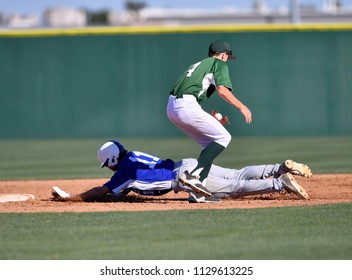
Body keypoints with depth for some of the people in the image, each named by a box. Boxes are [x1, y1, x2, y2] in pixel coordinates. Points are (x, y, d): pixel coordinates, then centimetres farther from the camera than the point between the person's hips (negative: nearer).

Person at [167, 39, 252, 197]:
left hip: (171, 107, 8)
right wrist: (241, 107, -6)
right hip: (187, 106, -8)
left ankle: (198, 184, 4)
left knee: (210, 142, 17)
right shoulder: (219, 64, 9)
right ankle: (193, 176, -18)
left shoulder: (198, 64, 32)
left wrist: (209, 120, 31)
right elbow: (222, 89, -9)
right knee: (223, 137, -3)